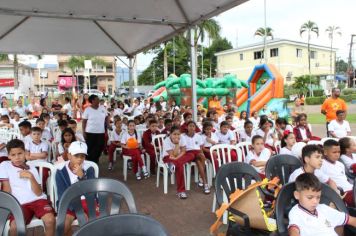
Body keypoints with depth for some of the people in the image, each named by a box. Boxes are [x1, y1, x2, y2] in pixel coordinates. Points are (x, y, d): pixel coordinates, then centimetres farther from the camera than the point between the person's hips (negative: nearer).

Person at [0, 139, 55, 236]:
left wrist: (31, 177, -12)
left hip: (38, 200, 1)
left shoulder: (32, 169, 12)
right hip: (20, 204, -1)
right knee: (14, 227, -31)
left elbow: (39, 193, 1)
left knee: (50, 220, -27)